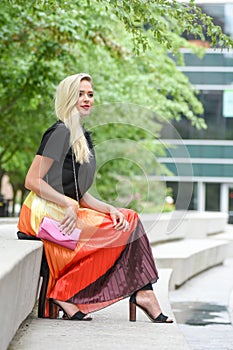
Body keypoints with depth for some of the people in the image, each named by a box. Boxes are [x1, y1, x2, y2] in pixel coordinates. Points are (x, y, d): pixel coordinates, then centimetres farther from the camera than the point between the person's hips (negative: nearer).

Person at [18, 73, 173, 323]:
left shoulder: (83, 137, 19)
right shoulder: (61, 132, -9)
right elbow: (32, 181, -15)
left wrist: (110, 209, 1)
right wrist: (69, 205, -20)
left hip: (68, 212, 8)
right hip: (45, 213, -8)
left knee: (128, 219, -2)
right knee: (126, 227, -12)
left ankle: (142, 293, -9)